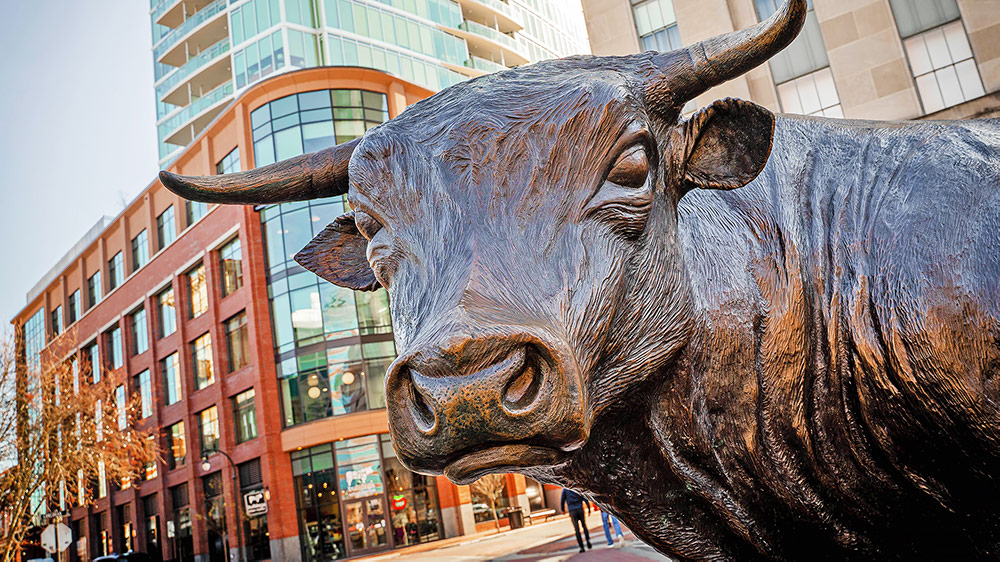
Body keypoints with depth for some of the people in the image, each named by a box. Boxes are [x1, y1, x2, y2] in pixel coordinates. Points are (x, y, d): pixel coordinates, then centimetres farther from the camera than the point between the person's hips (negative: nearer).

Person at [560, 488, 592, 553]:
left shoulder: (565, 489, 4)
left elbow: (562, 501, 7)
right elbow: (585, 499, 2)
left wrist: (563, 510, 23)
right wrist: (589, 508, 6)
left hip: (572, 511, -1)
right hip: (580, 509, 1)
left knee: (577, 530, 3)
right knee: (584, 525, 19)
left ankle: (581, 547, -3)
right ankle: (588, 540, -3)